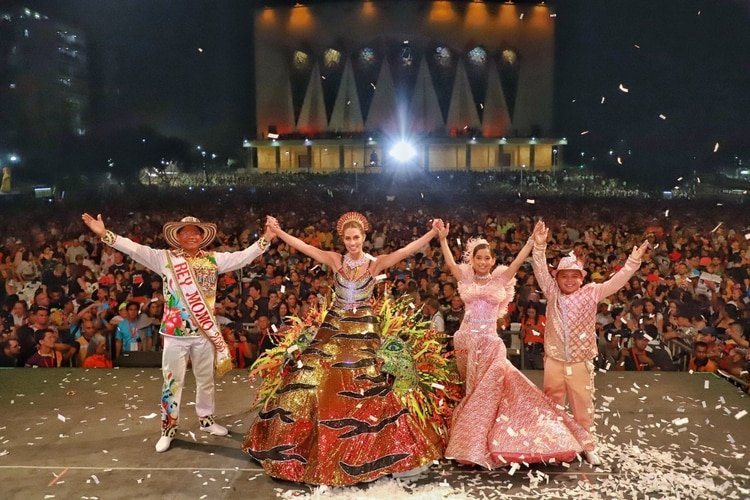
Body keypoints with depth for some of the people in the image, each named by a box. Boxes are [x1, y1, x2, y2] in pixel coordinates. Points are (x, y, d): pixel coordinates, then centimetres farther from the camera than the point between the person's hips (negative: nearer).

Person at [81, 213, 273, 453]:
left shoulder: (214, 259, 2)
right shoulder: (164, 258, -2)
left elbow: (244, 256, -2)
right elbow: (134, 249, -10)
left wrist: (266, 238, -12)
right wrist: (104, 234, -21)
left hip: (205, 332, 2)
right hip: (175, 333, -2)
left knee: (206, 379, 17)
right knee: (173, 381, 7)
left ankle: (206, 419, 36)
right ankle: (168, 429, 21)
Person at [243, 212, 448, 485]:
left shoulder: (376, 263, -5)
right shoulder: (335, 260, 0)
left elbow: (407, 250, -17)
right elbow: (304, 247, -8)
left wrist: (433, 234, -28)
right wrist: (278, 232, -17)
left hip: (363, 330, -2)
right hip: (333, 326, 2)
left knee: (364, 388, -1)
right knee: (313, 380, 4)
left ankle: (362, 450, 17)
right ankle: (309, 445, 21)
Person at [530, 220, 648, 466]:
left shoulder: (591, 293, -2)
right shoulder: (552, 293, -2)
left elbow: (616, 282, -10)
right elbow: (541, 271, -14)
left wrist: (633, 262, -22)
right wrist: (539, 247, -28)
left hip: (580, 362, -1)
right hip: (554, 361, 1)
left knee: (583, 406, 11)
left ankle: (588, 446, 26)